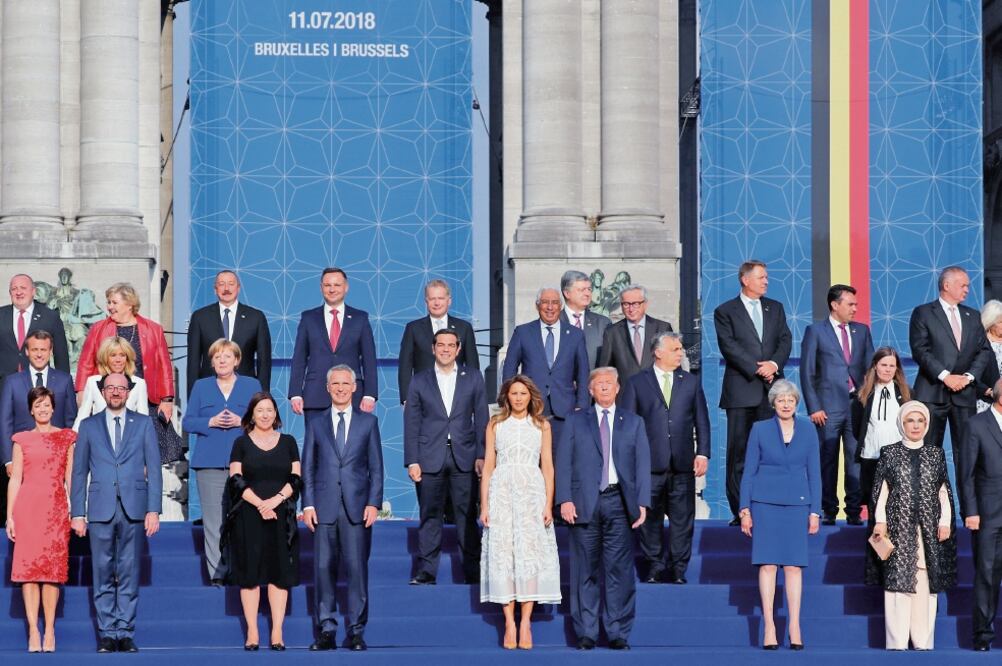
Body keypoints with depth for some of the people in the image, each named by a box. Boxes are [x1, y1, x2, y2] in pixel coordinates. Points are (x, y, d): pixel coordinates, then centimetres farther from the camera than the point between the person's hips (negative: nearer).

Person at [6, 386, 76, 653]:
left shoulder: (67, 438, 9)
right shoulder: (22, 440, 10)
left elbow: (70, 477, 7)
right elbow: (15, 478, 8)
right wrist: (9, 515, 1)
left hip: (56, 508, 0)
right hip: (27, 507, 0)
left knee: (53, 568, -2)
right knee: (28, 566, -3)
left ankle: (49, 631, 3)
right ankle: (33, 631, -1)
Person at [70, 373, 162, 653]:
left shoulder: (143, 424, 8)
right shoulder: (89, 426, 10)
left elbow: (153, 469, 4)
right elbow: (79, 472, 8)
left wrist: (153, 510, -4)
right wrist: (77, 513, 1)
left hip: (133, 509, 0)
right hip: (101, 509, 0)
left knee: (129, 574, 2)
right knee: (103, 575, 2)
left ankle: (125, 633, 6)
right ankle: (107, 634, 8)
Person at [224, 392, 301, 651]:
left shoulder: (288, 442, 10)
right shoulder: (241, 443, 6)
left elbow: (296, 479, 4)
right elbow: (236, 481, -2)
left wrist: (276, 499, -13)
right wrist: (260, 504, -14)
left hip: (281, 517, 1)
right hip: (248, 517, -1)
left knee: (280, 572, -1)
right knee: (250, 573, -2)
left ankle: (277, 632, 2)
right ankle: (252, 633, 2)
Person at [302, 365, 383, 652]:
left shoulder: (368, 422, 10)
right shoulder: (316, 425, 13)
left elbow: (376, 467, 7)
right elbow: (307, 468, 11)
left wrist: (374, 503, -3)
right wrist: (308, 504, 0)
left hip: (357, 507, -1)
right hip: (325, 507, 1)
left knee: (357, 568, -4)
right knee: (324, 569, 0)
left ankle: (356, 631, 2)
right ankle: (326, 630, 6)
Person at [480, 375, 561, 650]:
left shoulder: (542, 425, 9)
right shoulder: (495, 424, 9)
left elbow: (547, 467, 7)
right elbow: (488, 467, 7)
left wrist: (549, 504, -3)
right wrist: (484, 505, 0)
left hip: (532, 493, 0)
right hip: (502, 493, 0)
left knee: (530, 553, -7)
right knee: (502, 554, -5)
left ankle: (526, 622, -5)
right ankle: (509, 623, -4)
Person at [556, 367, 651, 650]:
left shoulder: (634, 423, 15)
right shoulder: (575, 422, 12)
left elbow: (643, 464, 8)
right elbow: (563, 462, 5)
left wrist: (642, 503, -3)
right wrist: (565, 500, -7)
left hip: (619, 502, 0)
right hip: (585, 504, 0)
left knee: (620, 570, -3)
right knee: (586, 571, 1)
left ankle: (618, 633, 2)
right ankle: (586, 633, 7)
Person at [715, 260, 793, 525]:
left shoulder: (775, 308, 16)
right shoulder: (725, 311, 2)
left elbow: (785, 340, 8)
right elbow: (729, 346, -7)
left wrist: (774, 364, -10)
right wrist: (757, 369, -14)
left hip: (772, 388, 3)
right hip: (741, 390, -3)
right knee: (738, 453, -2)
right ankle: (739, 511, 1)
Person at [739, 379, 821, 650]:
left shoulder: (808, 429, 7)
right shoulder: (759, 429, 3)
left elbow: (814, 472, 8)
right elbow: (749, 471, 5)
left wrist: (815, 511, 3)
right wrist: (745, 509, -1)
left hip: (797, 503, 1)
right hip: (765, 502, -1)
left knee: (794, 565, -1)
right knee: (768, 564, -4)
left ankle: (794, 628, 2)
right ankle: (769, 627, -2)